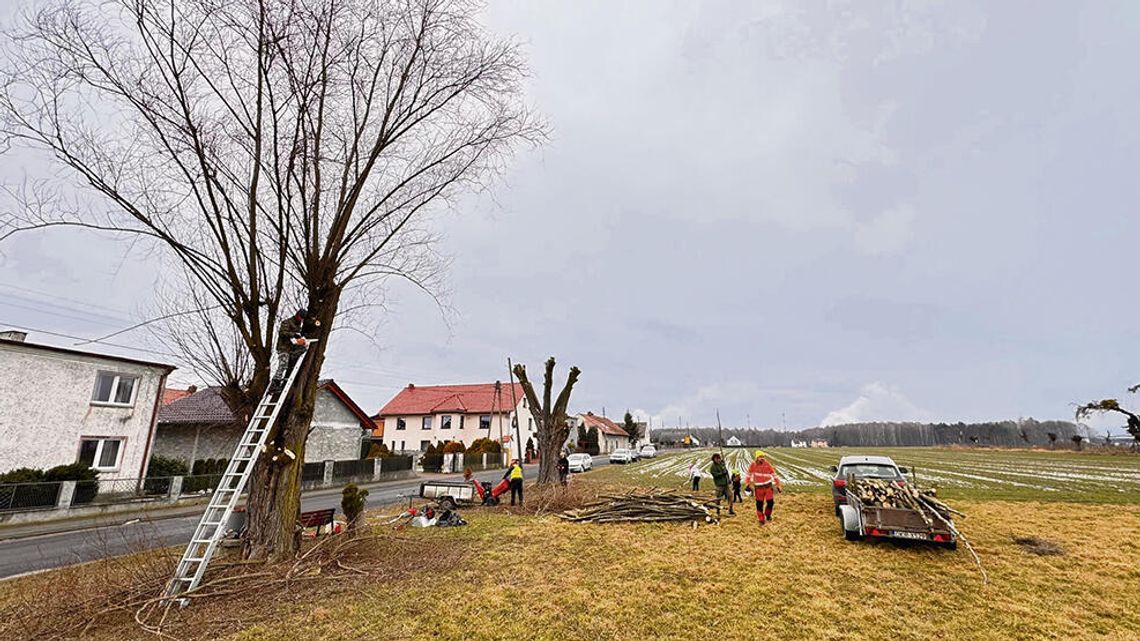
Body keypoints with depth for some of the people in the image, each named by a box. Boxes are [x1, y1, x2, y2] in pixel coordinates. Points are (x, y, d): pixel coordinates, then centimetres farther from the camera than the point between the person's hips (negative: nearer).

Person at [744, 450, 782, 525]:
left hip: (768, 486, 1)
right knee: (759, 504, 3)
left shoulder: (767, 464, -5)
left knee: (770, 502, -2)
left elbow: (774, 475, 1)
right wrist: (749, 484, 4)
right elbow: (749, 474, 5)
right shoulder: (753, 465, -8)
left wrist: (779, 485, 0)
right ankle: (761, 520, 19)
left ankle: (768, 514, 28)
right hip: (758, 488, -1)